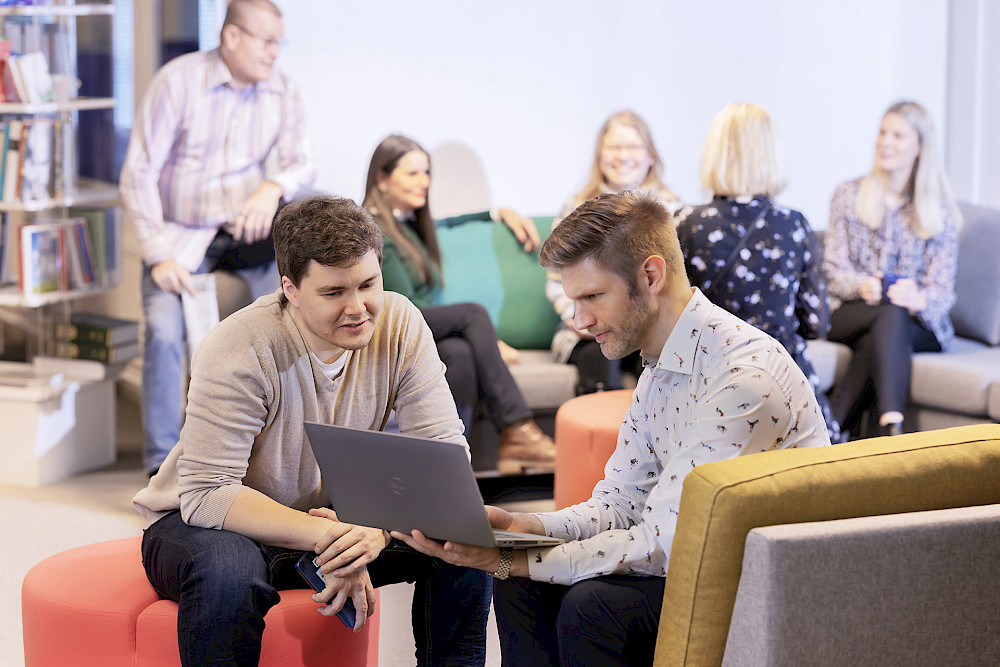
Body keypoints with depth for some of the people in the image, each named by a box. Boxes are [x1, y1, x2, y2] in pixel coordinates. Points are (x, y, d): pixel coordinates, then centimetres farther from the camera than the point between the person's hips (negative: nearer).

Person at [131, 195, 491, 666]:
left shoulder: (400, 326, -13)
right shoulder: (238, 352, -26)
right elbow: (206, 494, -30)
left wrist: (379, 529, -37)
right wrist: (328, 537, -41)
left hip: (332, 520, 4)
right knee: (227, 572, -38)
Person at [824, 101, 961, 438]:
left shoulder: (939, 211, 7)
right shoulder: (848, 195, 10)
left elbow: (942, 288, -2)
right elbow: (834, 269, 3)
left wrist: (919, 299, -27)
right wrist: (862, 286, -21)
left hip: (919, 324, 0)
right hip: (850, 314, 0)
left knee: (891, 318, -36)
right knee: (888, 314, -35)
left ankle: (837, 423, -44)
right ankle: (892, 427, -50)